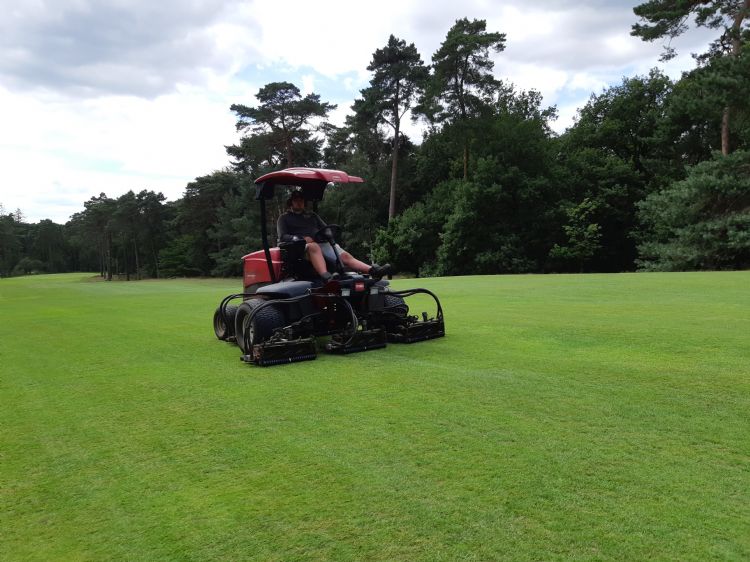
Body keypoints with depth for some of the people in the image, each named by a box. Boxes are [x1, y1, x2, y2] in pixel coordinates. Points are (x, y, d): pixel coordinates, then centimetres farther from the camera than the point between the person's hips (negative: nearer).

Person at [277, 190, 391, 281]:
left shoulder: (311, 215, 32)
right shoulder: (284, 218, 18)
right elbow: (282, 236, 2)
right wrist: (301, 238, -16)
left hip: (323, 243, 5)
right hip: (301, 247, -5)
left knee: (345, 256, -21)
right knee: (314, 247, -41)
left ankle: (373, 270, -41)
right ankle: (327, 277, -65)